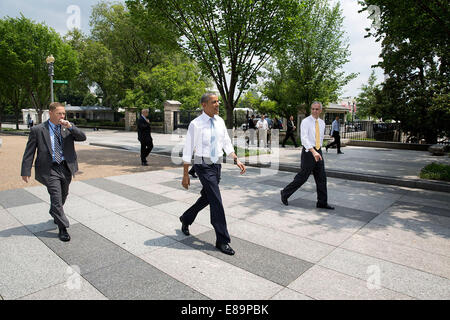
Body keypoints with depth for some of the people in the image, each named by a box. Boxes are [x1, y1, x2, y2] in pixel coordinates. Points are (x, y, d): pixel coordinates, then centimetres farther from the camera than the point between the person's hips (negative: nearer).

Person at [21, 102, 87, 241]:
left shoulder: (69, 127, 4)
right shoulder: (37, 130, -4)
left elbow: (82, 137, -7)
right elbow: (29, 152, -2)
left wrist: (70, 127, -21)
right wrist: (26, 171, -4)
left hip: (66, 167, 4)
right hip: (50, 169, -4)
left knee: (63, 196, 20)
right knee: (56, 198, -8)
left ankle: (55, 215, 48)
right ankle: (62, 228, -1)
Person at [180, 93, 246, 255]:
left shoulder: (220, 121, 7)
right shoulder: (195, 124, -12)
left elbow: (226, 143, 13)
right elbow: (188, 150, -10)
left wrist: (236, 160, 0)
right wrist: (185, 174, -9)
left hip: (216, 164, 7)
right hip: (203, 165, -7)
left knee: (207, 197, 18)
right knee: (216, 201, -9)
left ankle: (186, 218, 43)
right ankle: (222, 240, 2)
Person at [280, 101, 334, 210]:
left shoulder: (322, 123, 12)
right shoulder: (305, 122, -10)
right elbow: (304, 138, -22)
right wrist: (313, 151, -34)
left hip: (318, 152, 7)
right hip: (308, 152, -6)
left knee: (322, 178, 7)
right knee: (302, 177, -3)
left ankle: (322, 202, 17)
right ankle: (285, 193, 14)